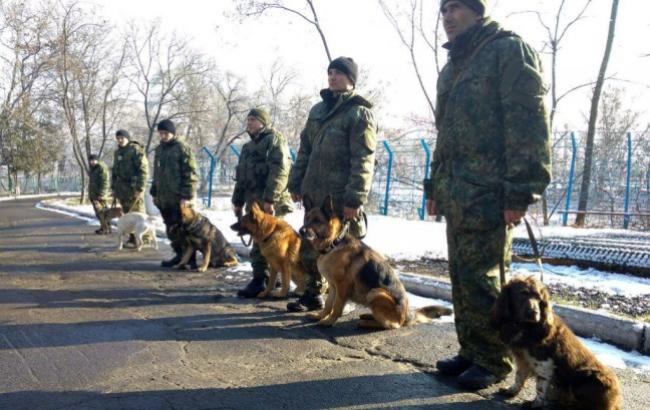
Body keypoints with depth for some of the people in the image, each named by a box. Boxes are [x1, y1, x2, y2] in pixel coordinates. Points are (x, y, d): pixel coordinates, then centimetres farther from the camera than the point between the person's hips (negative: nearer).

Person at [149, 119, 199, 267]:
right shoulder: (159, 148, 15)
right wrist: (154, 193, 19)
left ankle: (191, 258, 6)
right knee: (171, 229, 11)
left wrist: (187, 196, -19)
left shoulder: (183, 148, -9)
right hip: (164, 198, 7)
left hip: (179, 198, -7)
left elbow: (190, 174, -14)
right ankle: (179, 254, 21)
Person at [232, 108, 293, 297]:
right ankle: (270, 279, 19)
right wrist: (237, 201, 22)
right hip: (254, 202, 9)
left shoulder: (274, 139, -6)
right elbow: (241, 176, 27)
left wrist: (270, 199, -24)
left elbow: (279, 171, -18)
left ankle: (260, 280, -2)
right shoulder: (248, 146, 23)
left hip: (270, 203, -9)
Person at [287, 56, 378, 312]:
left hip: (342, 198, -7)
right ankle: (313, 294, 27)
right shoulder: (317, 110, 16)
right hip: (314, 194, 7)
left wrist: (354, 199, -21)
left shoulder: (359, 113, -6)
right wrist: (295, 183, 13)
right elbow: (305, 149, 19)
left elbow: (363, 160, -14)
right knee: (310, 248, 13)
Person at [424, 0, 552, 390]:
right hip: (456, 193, 8)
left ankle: (493, 362, 11)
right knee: (462, 277, 11)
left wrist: (521, 191, -19)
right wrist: (435, 185, 21)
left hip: (488, 193, -8)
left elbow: (528, 123, -13)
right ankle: (471, 352, 23)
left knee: (482, 279, -3)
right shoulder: (452, 68, 22)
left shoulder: (509, 50, -4)